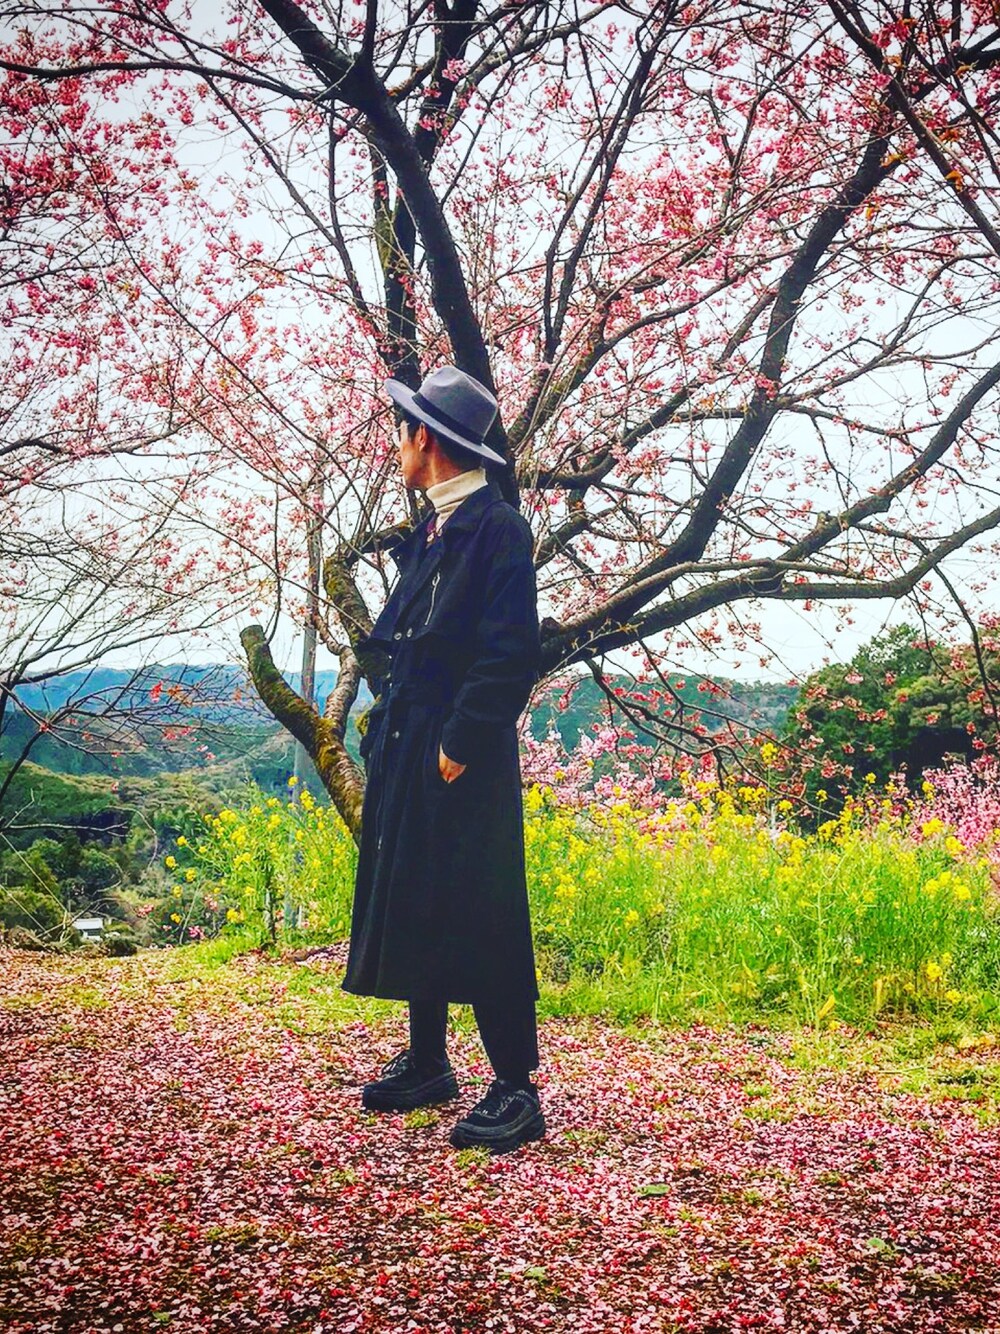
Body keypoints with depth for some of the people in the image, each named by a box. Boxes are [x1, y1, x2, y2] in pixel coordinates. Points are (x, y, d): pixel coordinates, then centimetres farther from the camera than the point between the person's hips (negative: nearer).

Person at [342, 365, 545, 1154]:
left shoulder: (497, 526, -12)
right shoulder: (429, 535, 16)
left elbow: (512, 653, -19)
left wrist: (460, 744, -19)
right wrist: (387, 729, 12)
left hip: (462, 763, -9)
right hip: (406, 756, 9)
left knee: (478, 924, -5)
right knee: (410, 911, 15)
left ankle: (516, 1092, 5)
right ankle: (427, 1066, 28)